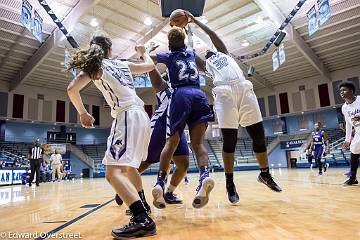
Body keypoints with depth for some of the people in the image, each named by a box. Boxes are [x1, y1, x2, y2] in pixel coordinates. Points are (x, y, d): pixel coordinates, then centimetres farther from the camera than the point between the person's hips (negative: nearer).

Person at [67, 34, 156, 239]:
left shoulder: (95, 67, 3)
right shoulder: (123, 64, 18)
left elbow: (72, 89, -10)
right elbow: (150, 66, 32)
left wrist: (83, 114, 5)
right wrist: (143, 52, 53)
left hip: (128, 117, -7)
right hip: (141, 116, 8)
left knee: (113, 172, -14)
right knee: (128, 166, 25)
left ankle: (142, 220, -28)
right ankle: (142, 205, 35)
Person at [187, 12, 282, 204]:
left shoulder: (224, 53, 34)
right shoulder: (205, 64, 27)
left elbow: (213, 35, 33)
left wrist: (195, 20, 39)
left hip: (244, 89, 3)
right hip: (225, 93, -2)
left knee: (259, 134, 0)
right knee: (229, 140, -9)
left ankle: (265, 174, 18)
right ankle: (230, 183, 3)